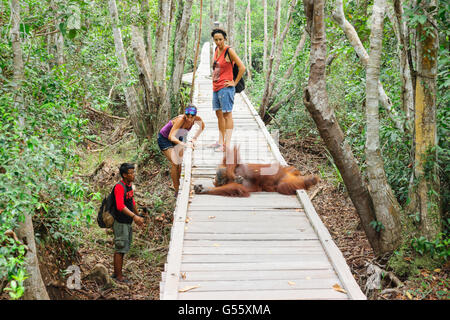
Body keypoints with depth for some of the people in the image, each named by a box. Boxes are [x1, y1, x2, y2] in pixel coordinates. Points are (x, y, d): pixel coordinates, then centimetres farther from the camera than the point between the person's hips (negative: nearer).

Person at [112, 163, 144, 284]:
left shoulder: (129, 185, 9)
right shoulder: (119, 187, -20)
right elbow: (120, 206, -33)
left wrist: (138, 216, 29)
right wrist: (134, 216, -42)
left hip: (127, 223, 9)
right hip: (120, 223, -9)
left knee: (121, 249, 16)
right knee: (120, 249, -2)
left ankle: (116, 273, 26)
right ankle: (119, 276, 6)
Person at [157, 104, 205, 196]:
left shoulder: (197, 119, -21)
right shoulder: (180, 120, -38)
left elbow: (202, 126, 4)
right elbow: (171, 137, -44)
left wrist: (194, 138, -3)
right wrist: (184, 144, -53)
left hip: (178, 138, 6)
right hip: (164, 138, -6)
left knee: (182, 162, 3)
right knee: (175, 163, -15)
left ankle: (180, 186, 16)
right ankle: (177, 190, -8)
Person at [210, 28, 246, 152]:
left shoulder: (229, 50, -11)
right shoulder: (216, 50, 13)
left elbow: (242, 68, -16)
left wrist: (234, 82, -11)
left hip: (225, 87, -9)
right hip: (216, 87, 9)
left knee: (227, 115, -7)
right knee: (219, 114, 12)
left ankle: (227, 145, -6)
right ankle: (221, 142, 20)